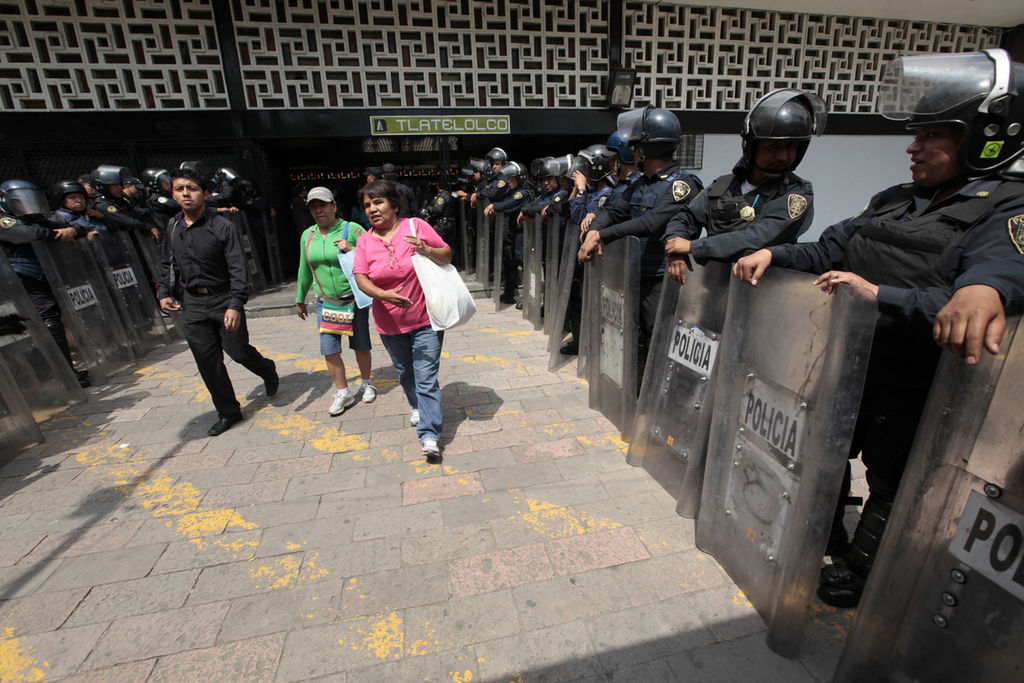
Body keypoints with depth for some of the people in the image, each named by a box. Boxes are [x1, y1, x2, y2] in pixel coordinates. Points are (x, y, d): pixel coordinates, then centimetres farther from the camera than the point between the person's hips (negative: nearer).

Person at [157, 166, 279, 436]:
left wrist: (235, 305, -26)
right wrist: (163, 293, 8)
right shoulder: (173, 228, 7)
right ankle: (228, 412, 20)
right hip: (192, 304, 5)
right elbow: (167, 264, 21)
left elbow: (237, 269, -16)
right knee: (207, 362, 6)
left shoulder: (223, 227, -10)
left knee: (238, 351, -1)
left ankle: (268, 371, 35)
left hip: (223, 300, -5)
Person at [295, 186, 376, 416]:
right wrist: (300, 299, 22)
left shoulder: (352, 229, -9)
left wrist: (352, 250, -25)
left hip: (355, 299, -4)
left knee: (360, 346, 7)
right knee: (329, 350, 2)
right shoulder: (307, 236, 6)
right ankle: (343, 393, 16)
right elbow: (304, 270, 16)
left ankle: (367, 383, 30)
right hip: (325, 302, 4)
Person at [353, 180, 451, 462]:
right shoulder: (365, 241, 1)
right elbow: (361, 278, -9)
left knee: (426, 378, -6)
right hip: (390, 324, 4)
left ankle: (429, 436, -1)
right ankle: (418, 407, 49)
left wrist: (427, 251, -23)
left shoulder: (416, 226, -6)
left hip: (425, 320, -3)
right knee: (405, 373, 21)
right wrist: (384, 295, -28)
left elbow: (447, 256, -1)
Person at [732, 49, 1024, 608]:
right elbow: (829, 250, 12)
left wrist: (880, 294, -38)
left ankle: (856, 573, 33)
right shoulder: (897, 200, 10)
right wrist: (772, 253, -4)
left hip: (908, 383, -7)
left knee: (890, 482, 12)